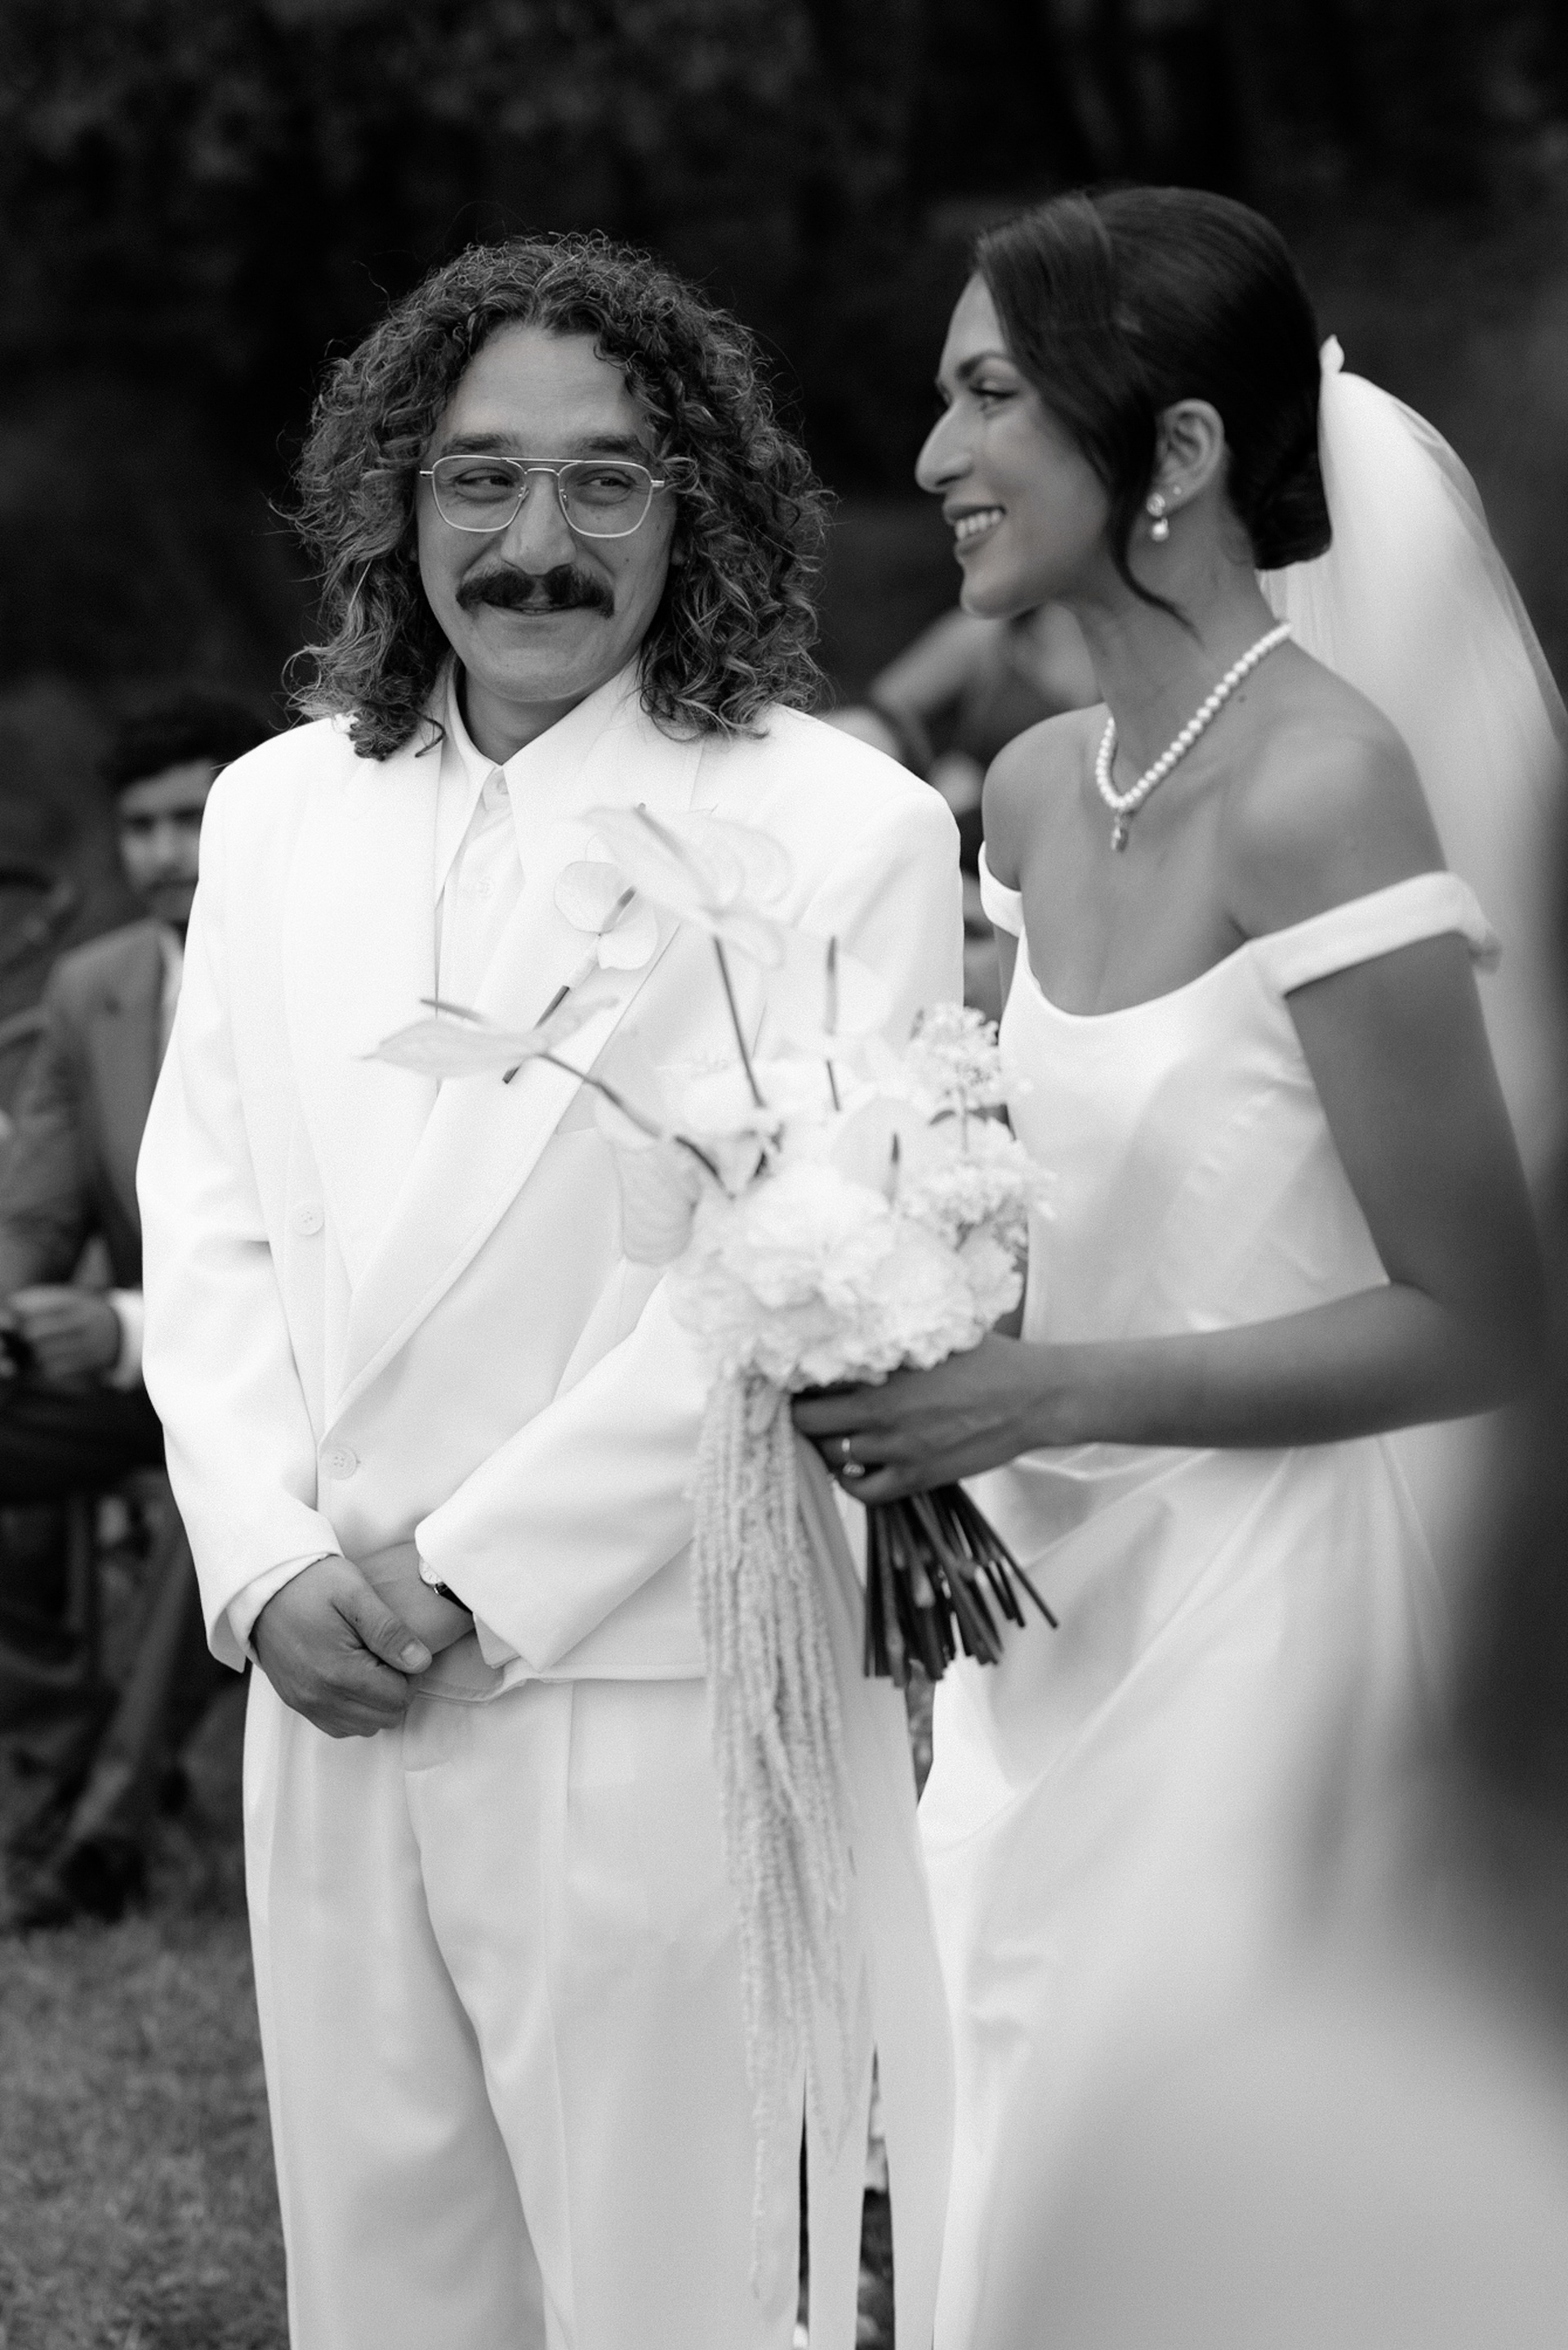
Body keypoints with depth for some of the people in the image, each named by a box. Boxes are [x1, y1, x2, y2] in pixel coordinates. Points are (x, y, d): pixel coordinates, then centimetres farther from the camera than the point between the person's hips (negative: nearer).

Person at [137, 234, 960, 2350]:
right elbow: (204, 1223, 11)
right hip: (332, 1708, 5)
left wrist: (475, 1583, -13)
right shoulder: (276, 812, 12)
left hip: (659, 1699, -5)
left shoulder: (840, 828, -6)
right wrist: (271, 1562, -5)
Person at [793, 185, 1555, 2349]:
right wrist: (926, 1370, 2)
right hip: (1053, 1605, 8)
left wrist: (1046, 1395, -18)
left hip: (1264, 1607, -8)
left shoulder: (1315, 787, -16)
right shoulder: (1040, 791, 7)